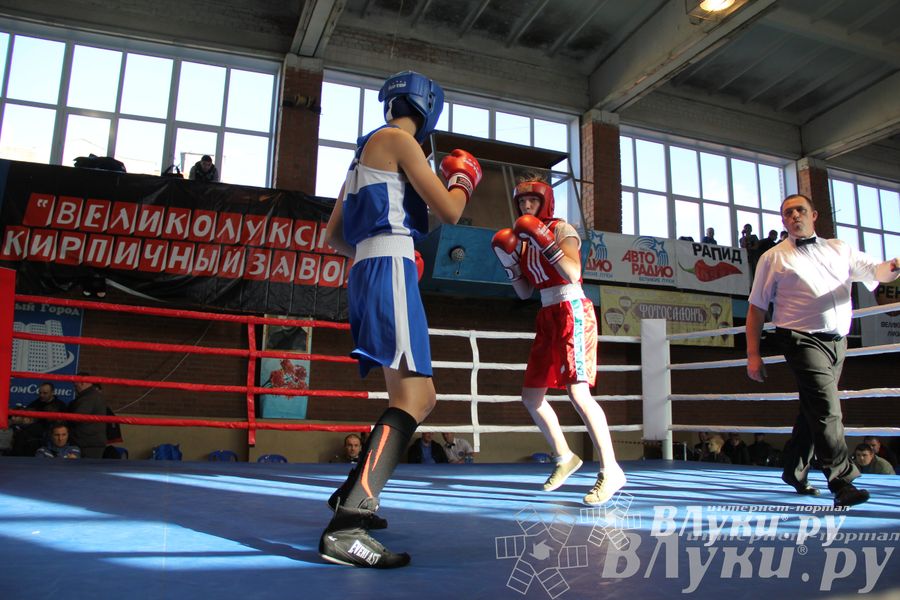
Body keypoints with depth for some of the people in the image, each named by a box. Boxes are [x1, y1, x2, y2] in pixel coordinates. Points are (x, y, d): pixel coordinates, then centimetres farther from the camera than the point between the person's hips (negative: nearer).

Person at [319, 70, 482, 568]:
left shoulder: (366, 148, 27)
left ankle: (351, 494, 20)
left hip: (366, 275, 10)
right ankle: (345, 527, -26)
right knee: (412, 397, -18)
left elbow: (333, 235, 28)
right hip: (390, 271, -10)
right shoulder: (398, 139, 0)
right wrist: (463, 180, 14)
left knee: (418, 396, 15)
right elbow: (448, 212, -7)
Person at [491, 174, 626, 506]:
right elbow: (525, 292, 14)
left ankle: (611, 470, -13)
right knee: (531, 396, 7)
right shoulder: (525, 238, 15)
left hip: (572, 313, -8)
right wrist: (509, 260, 2)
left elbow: (573, 274, -19)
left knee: (577, 392, -20)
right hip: (547, 319, 8)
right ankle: (564, 457, 22)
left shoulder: (561, 229, -4)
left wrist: (546, 242, -22)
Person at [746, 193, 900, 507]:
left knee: (814, 409, 13)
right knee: (826, 408, -15)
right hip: (803, 340, -5)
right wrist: (753, 355, -4)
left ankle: (794, 471, 27)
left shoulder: (839, 250, 16)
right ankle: (842, 481, -12)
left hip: (837, 342, 5)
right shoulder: (774, 258, 3)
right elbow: (756, 308, 2)